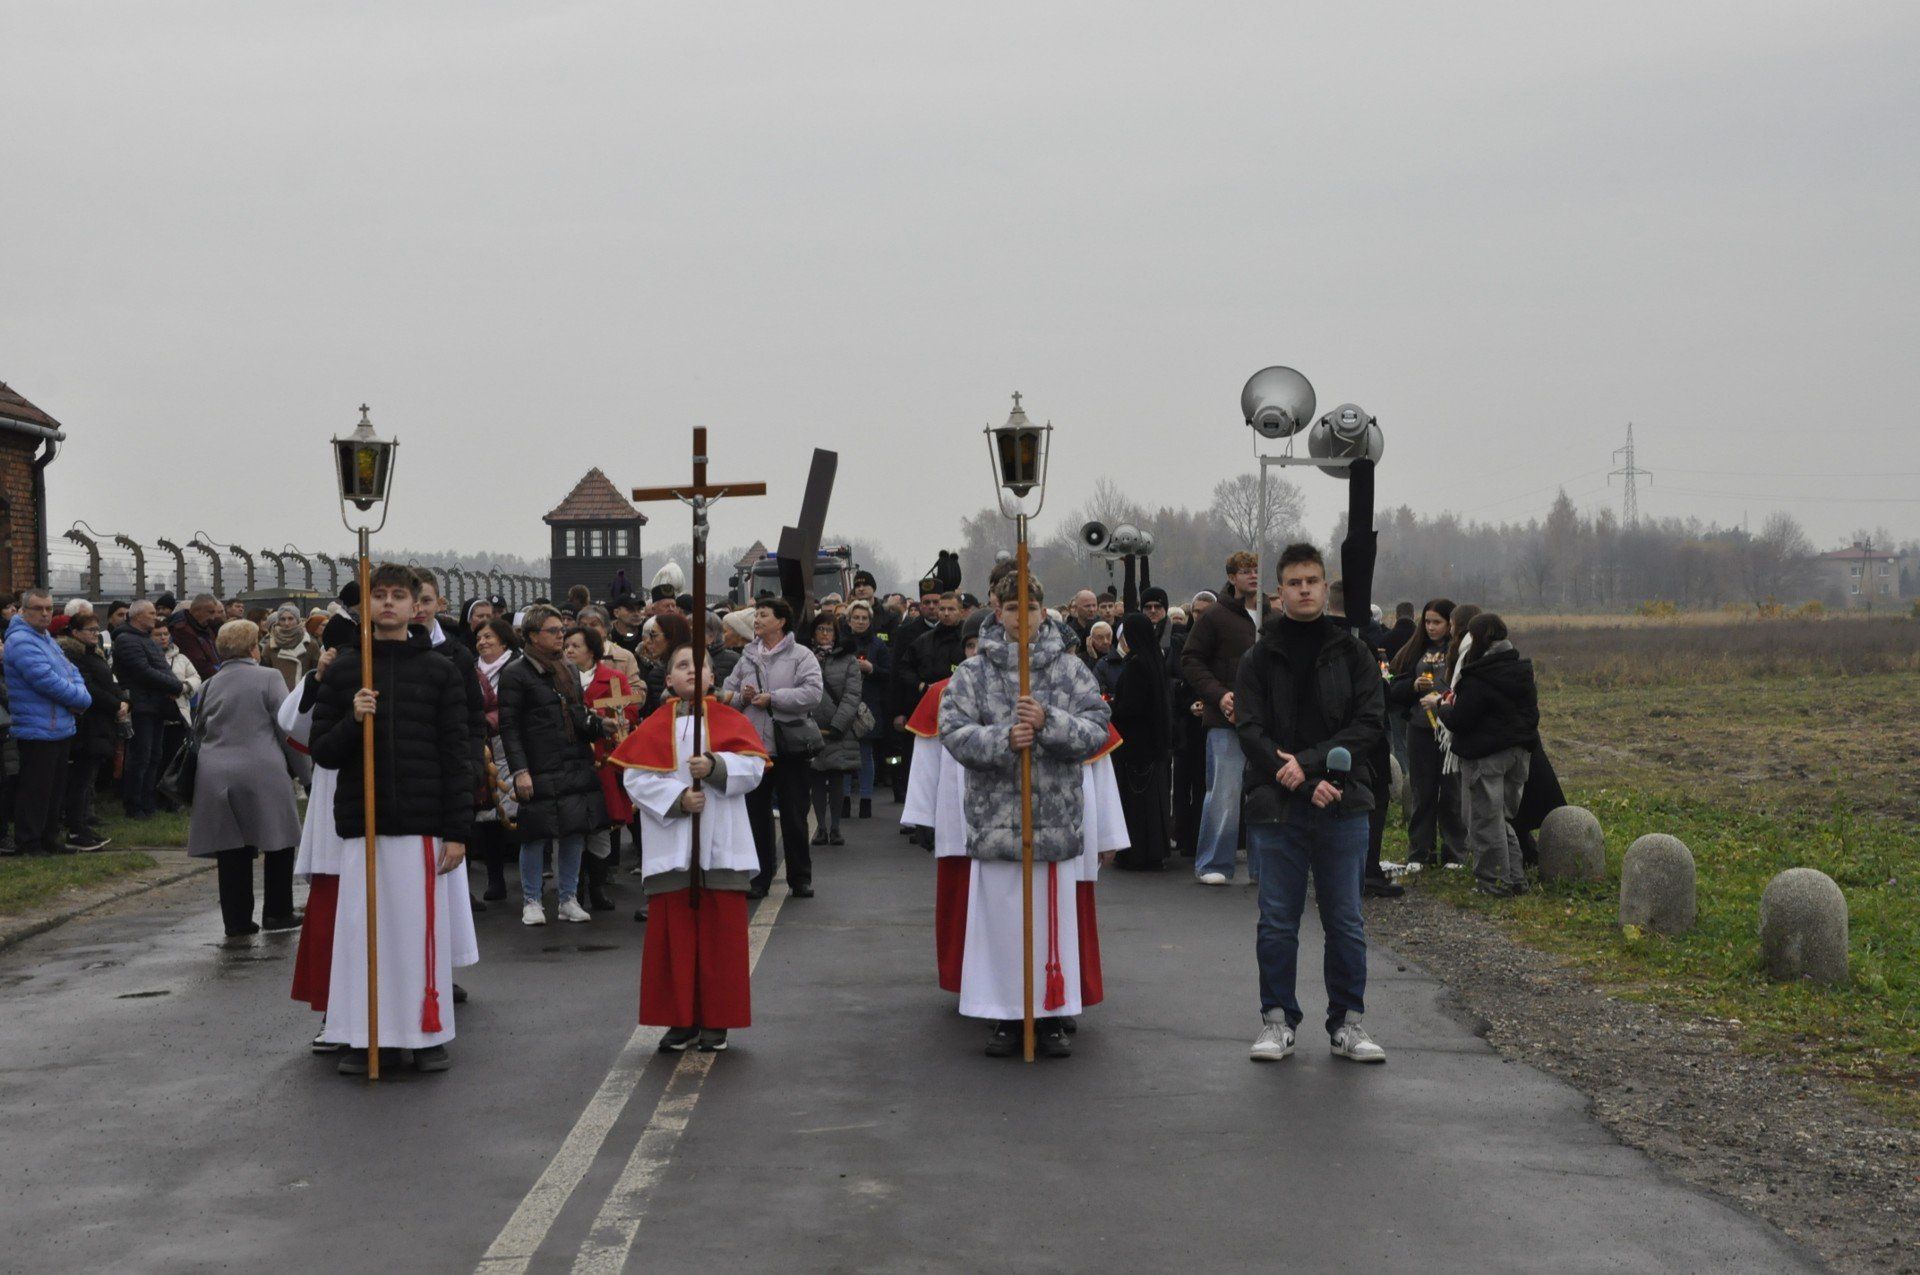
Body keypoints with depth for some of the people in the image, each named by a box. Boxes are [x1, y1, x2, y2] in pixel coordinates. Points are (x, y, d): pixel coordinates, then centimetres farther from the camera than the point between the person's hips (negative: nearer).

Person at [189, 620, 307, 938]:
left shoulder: (211, 684, 11)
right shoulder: (269, 678, -3)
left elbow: (200, 730, 19)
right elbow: (287, 727, -5)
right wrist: (300, 768, 4)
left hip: (216, 775, 4)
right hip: (263, 774, -4)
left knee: (232, 852, 6)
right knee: (278, 843, 10)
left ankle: (237, 920, 7)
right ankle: (277, 912, 13)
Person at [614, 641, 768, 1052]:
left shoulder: (730, 720, 7)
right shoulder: (654, 726, 6)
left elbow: (753, 767, -4)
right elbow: (634, 776, -4)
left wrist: (715, 766, -21)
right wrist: (676, 798, -16)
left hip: (720, 845, 0)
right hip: (671, 846, 0)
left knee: (720, 934, 2)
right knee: (673, 935, 2)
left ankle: (716, 1021, 9)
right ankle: (681, 1020, 10)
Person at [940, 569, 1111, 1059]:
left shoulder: (1070, 669, 4)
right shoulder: (973, 673, 2)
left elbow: (1097, 730, -2)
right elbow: (953, 731, -6)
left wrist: (1049, 722, -18)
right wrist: (1003, 739, -21)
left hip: (1057, 816, 1)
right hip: (996, 817, -1)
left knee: (1053, 920, 6)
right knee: (999, 920, 3)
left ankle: (1052, 1016, 18)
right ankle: (1004, 1016, 15)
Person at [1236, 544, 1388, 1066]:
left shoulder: (1352, 652, 6)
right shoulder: (1260, 658, 5)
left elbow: (1371, 723, -2)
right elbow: (1250, 730, -3)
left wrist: (1311, 761, -14)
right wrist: (1305, 784, -15)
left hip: (1343, 806, 0)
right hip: (1276, 807, 0)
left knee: (1345, 922, 6)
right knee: (1278, 921, 5)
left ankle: (1348, 1023, 15)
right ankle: (1277, 1020, 14)